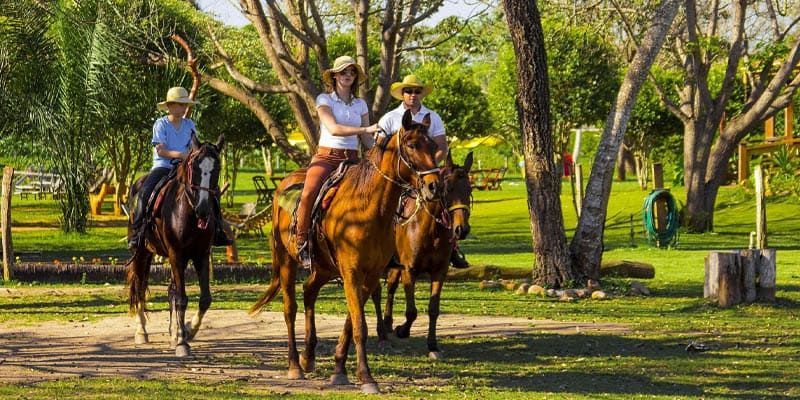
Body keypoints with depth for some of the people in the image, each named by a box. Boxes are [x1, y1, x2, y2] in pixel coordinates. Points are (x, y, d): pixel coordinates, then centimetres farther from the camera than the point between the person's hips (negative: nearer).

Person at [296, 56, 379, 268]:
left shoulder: (360, 105, 16)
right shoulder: (324, 100, 2)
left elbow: (366, 139, 15)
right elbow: (333, 128, -14)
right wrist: (366, 129, -22)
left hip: (351, 159, 4)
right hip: (326, 156, -4)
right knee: (309, 194, -30)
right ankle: (301, 243, -19)